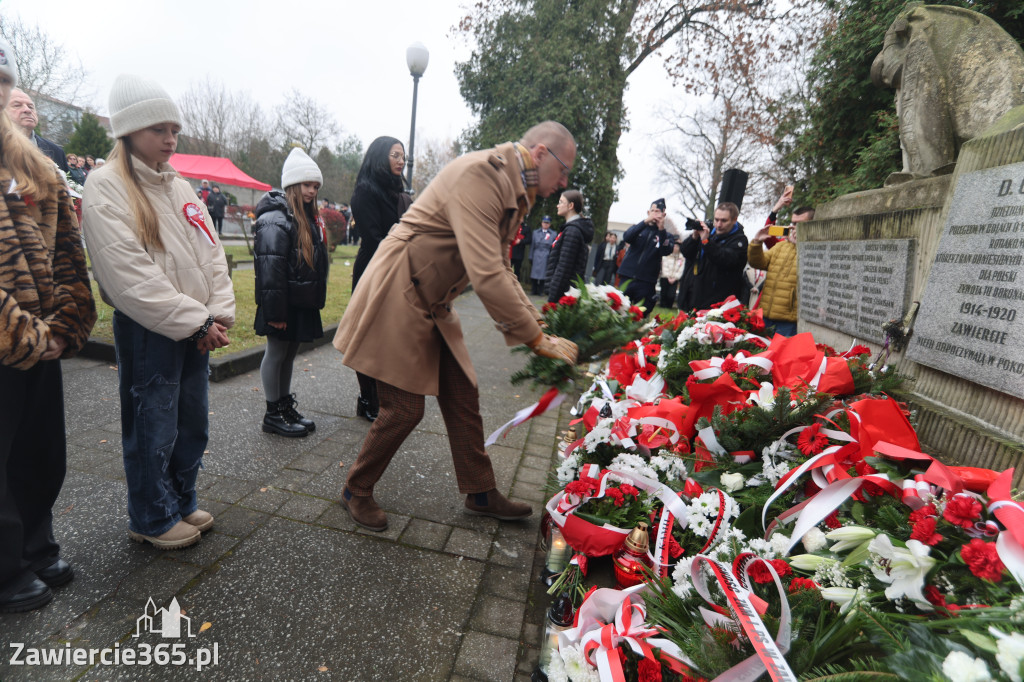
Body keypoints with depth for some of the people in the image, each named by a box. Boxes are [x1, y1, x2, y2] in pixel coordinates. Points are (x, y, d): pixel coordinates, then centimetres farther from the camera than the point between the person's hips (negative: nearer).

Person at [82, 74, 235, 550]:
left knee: (193, 426, 15)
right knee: (153, 431, 5)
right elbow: (129, 274, -17)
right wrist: (196, 322, -17)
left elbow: (212, 253, 8)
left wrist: (218, 314, -6)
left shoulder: (180, 188, 13)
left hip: (195, 330, 7)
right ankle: (153, 519, 25)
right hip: (146, 331, -6)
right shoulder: (105, 187, -8)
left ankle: (181, 502, 34)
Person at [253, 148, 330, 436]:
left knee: (289, 354, 17)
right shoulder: (276, 220, -16)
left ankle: (286, 406, 29)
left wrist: (317, 299, 18)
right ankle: (273, 414, 16)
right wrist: (275, 311, -24)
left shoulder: (310, 218, 14)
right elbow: (270, 269, -22)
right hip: (284, 304, -9)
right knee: (276, 354, 4)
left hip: (303, 303, 9)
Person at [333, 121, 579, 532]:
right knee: (405, 409, -2)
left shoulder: (512, 192, 9)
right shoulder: (480, 175, -23)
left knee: (463, 398, 11)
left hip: (434, 306, 9)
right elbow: (486, 277, -32)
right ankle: (356, 490, 24)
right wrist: (536, 339, -24)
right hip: (398, 298, -9)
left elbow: (501, 268, 13)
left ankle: (480, 493, 27)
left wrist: (534, 326, 3)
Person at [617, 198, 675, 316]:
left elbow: (666, 251, -10)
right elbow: (626, 237, -8)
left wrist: (661, 229, -19)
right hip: (627, 277, 1)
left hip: (646, 282, -1)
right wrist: (646, 221, -18)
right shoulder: (639, 228, 13)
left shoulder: (666, 236, 10)